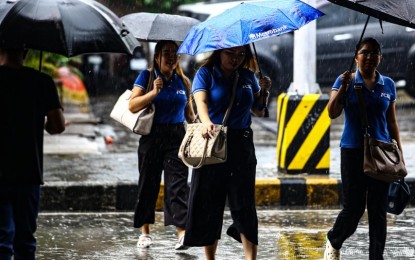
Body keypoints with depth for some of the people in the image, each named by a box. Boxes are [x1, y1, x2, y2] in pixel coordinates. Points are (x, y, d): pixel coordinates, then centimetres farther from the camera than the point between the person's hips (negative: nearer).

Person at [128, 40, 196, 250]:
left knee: (178, 184, -9)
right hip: (152, 136, -1)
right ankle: (145, 232, 17)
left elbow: (189, 113, 20)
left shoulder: (182, 81, 10)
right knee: (148, 184, 6)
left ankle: (182, 232, -17)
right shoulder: (147, 77, 0)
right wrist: (153, 93, -20)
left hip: (177, 136, 1)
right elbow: (132, 105, -9)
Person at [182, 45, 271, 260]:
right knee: (209, 203, 2)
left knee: (244, 204, -4)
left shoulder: (247, 76, 11)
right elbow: (201, 101, -19)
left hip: (241, 145, 2)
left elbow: (258, 111, 17)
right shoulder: (206, 73, -1)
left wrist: (264, 92, -2)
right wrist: (206, 122, -38)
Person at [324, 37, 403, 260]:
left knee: (378, 210, 2)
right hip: (353, 151, -3)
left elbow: (392, 122, 12)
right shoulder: (346, 81, -1)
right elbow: (333, 113, -10)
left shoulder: (388, 85, 7)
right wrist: (342, 87, -23)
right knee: (354, 207, -1)